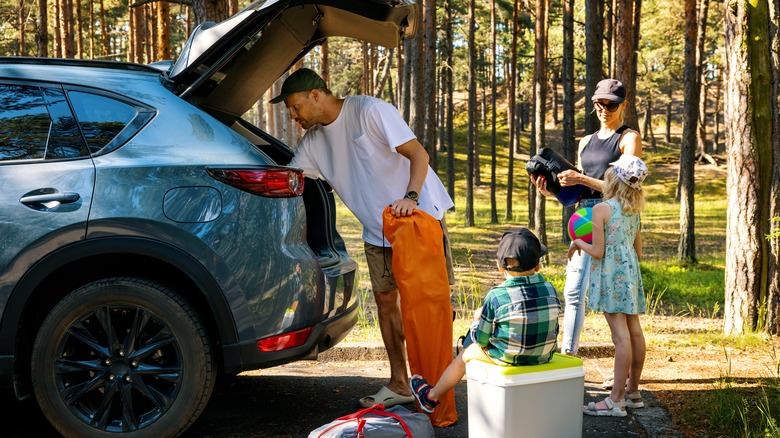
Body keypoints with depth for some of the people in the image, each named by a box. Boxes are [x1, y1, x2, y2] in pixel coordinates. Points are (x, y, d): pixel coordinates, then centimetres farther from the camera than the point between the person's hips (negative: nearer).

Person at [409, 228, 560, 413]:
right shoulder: (550, 290, -7)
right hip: (545, 355, 5)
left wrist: (475, 327, 14)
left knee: (466, 353, 22)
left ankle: (431, 396, 43)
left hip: (508, 356, -5)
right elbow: (552, 329, 8)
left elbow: (481, 339, -10)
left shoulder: (496, 296, -18)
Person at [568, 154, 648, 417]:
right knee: (634, 331, 11)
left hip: (611, 276, -8)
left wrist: (578, 243, 5)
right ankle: (632, 391, 23)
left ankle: (616, 400, -7)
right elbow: (638, 253, 15)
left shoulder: (601, 209, -12)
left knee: (621, 336, -11)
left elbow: (598, 252, -13)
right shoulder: (633, 211, 12)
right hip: (630, 272, 8)